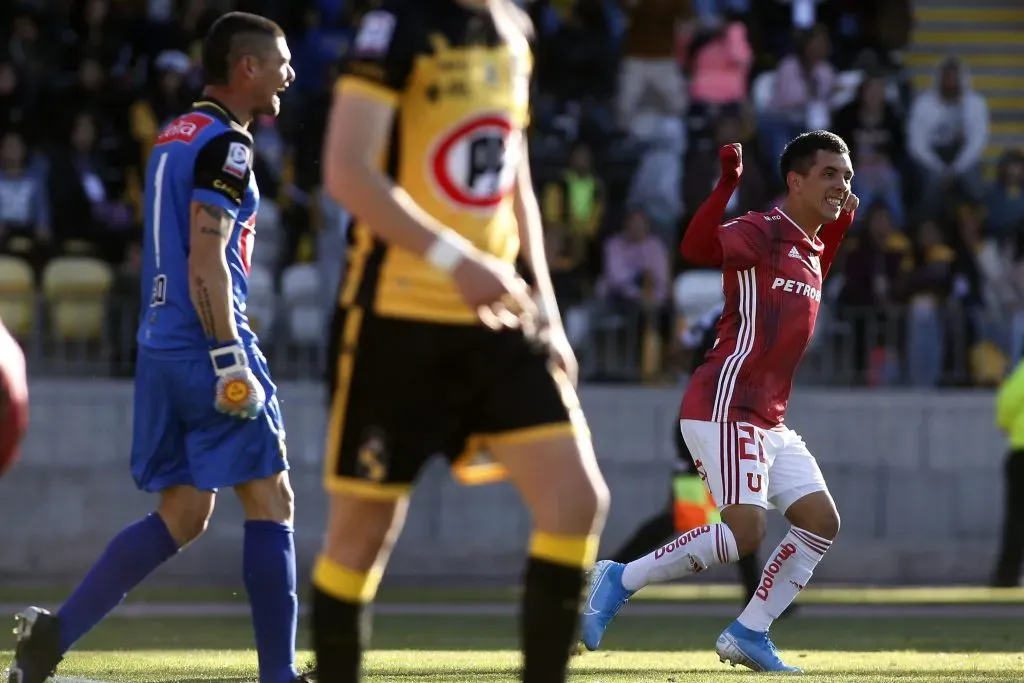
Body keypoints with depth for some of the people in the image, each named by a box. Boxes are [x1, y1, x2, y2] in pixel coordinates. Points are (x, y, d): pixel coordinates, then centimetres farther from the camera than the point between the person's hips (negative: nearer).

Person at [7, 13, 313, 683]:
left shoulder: (174, 137, 18)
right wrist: (231, 360, -20)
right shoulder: (225, 144, -11)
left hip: (159, 345, 9)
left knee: (183, 515, 12)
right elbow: (205, 261, -18)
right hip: (207, 347, -9)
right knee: (270, 503, -1)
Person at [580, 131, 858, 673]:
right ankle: (619, 581, -6)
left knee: (821, 522, 2)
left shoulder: (811, 249, 15)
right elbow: (697, 248, -30)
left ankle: (748, 635, 7)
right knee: (744, 530, -20)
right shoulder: (762, 233, -12)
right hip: (726, 406, -9)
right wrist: (727, 184, -42)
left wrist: (839, 227, 27)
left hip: (768, 423, 10)